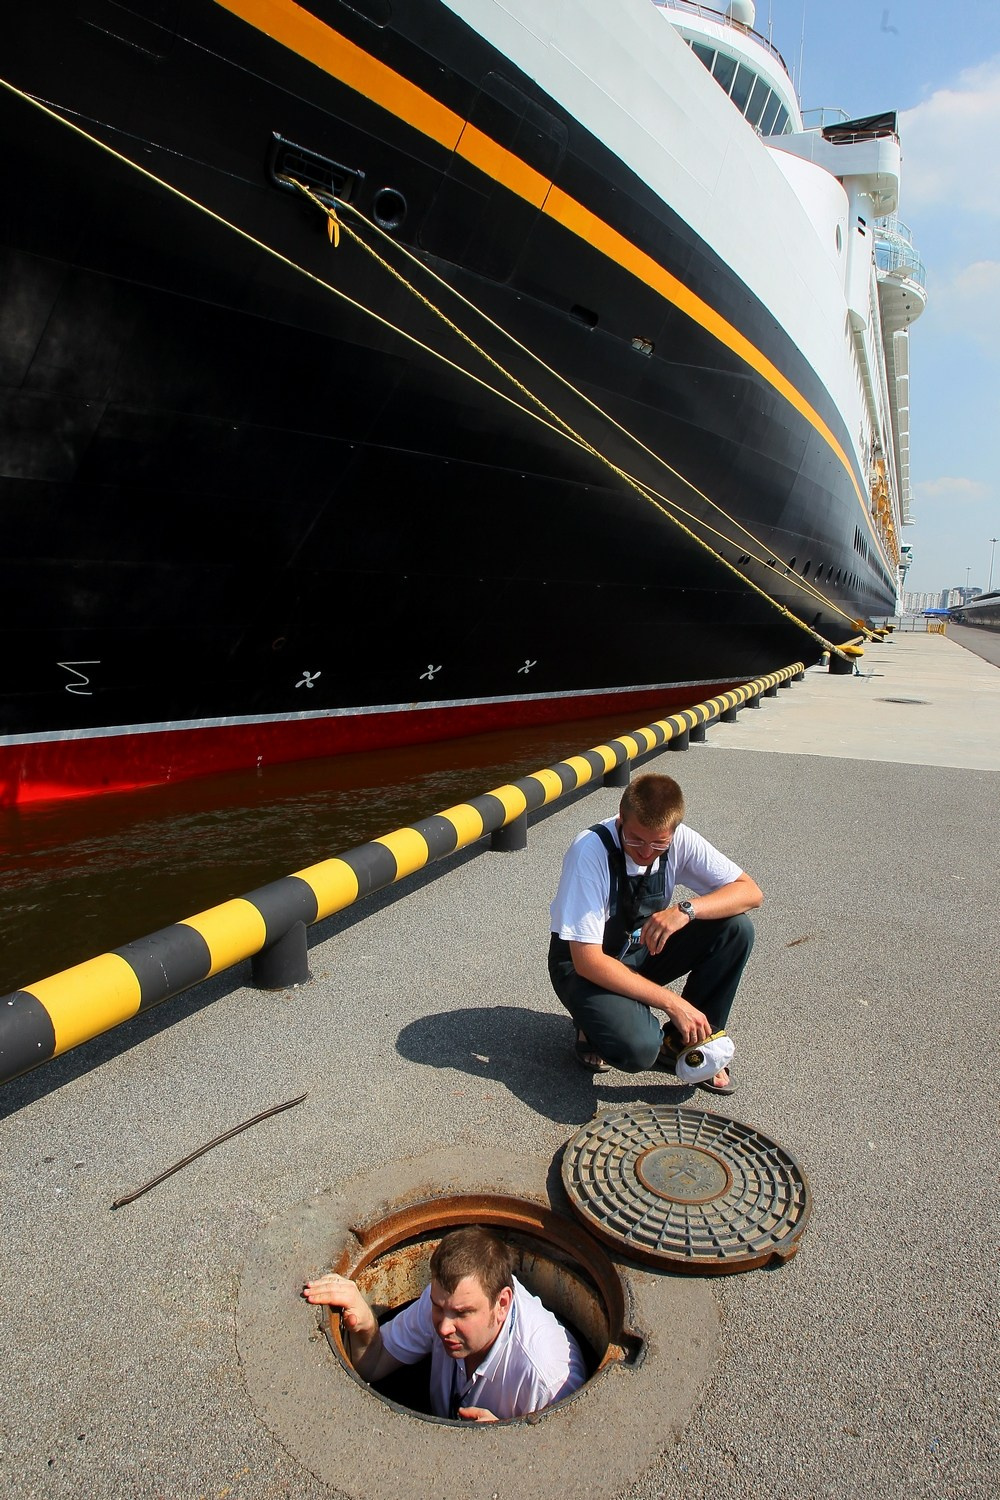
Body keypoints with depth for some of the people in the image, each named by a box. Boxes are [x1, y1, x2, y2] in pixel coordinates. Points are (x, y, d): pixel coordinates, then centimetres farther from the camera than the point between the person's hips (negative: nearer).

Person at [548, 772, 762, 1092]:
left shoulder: (679, 839, -16)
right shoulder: (590, 850, -30)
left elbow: (750, 892, -13)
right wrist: (673, 1003, -30)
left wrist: (686, 909, -32)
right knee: (637, 1047, -33)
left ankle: (682, 1041, 0)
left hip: (644, 950, 5)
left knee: (736, 928, -17)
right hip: (586, 964, -5)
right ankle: (596, 1024, 4)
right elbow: (587, 960, -30)